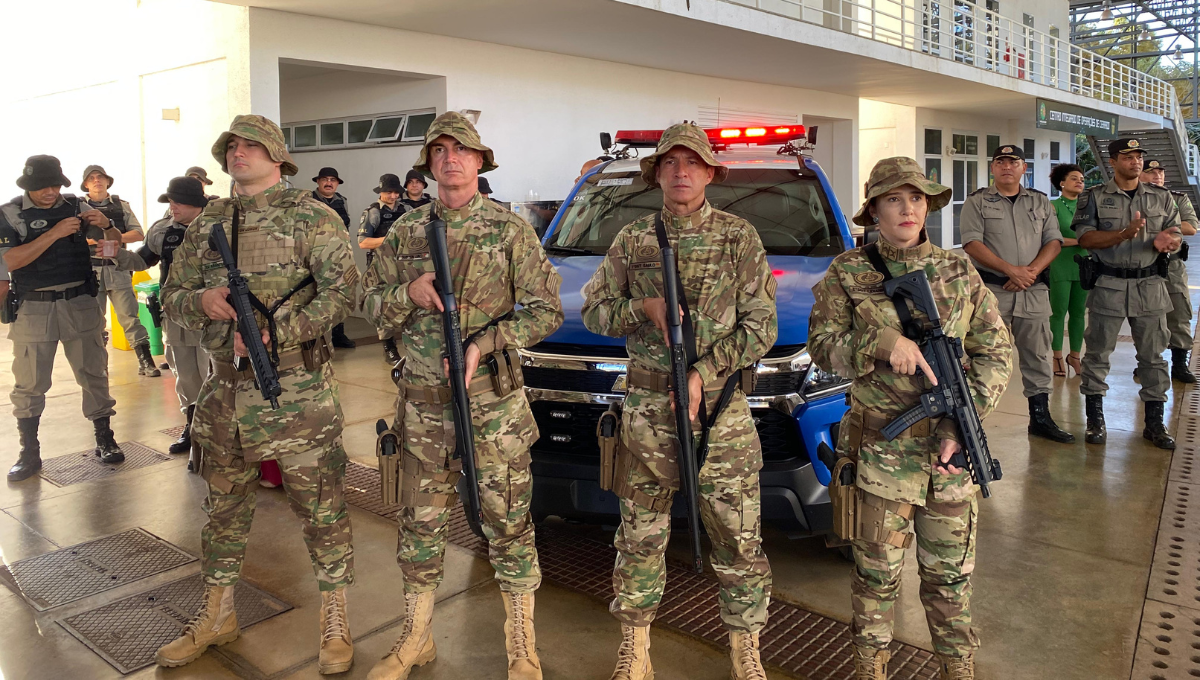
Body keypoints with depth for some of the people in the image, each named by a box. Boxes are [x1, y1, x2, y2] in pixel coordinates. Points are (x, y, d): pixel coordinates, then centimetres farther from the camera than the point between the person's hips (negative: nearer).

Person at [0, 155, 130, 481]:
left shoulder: (77, 207, 5)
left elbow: (115, 247, 10)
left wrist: (106, 225, -12)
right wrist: (54, 233, -22)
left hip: (81, 305, 2)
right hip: (32, 311, -2)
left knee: (94, 374, 6)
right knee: (29, 384, 3)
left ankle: (104, 439, 17)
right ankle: (29, 452, 14)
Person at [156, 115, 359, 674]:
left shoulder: (311, 216, -4)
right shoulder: (206, 223, 14)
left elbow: (342, 291, -14)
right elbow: (171, 297, 15)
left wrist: (276, 334, -22)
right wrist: (202, 300, -9)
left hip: (297, 391, -5)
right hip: (224, 389, 6)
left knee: (321, 507, 2)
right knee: (223, 506, 17)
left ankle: (335, 623, 18)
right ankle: (217, 615, 35)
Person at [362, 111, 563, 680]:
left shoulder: (510, 230, -2)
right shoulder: (405, 232, 7)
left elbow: (546, 309, -4)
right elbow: (371, 301, 12)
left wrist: (485, 343, -15)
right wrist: (409, 295, -9)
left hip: (493, 401, -3)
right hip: (422, 404, 3)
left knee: (507, 522, 4)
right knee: (421, 522, 13)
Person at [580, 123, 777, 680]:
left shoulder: (738, 237, 2)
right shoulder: (632, 241, 7)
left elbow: (759, 325, -1)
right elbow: (593, 310, 11)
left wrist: (704, 373, -11)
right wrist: (644, 308, -8)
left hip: (719, 406, -1)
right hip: (647, 409, 1)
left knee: (738, 537, 4)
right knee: (640, 534, 9)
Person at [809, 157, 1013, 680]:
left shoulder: (958, 271, 6)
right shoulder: (848, 273, 1)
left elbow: (996, 352, 5)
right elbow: (822, 346, -3)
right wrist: (881, 343, -22)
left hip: (949, 448, 2)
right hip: (878, 450, -2)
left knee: (950, 570, 12)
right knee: (876, 570, 9)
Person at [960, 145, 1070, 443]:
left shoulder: (1040, 202, 15)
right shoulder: (977, 202, 3)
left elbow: (1054, 242, 8)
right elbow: (972, 244, -8)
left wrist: (1031, 271, -10)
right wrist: (1012, 270, -16)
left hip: (1034, 291, 4)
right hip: (991, 289, -4)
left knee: (1037, 355, 8)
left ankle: (1040, 418, 18)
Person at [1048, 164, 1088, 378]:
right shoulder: (1053, 206, -2)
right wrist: (1078, 241, -19)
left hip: (1083, 266, 4)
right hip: (1060, 266, -4)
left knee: (1079, 312, 7)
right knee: (1059, 312, 0)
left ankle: (1075, 355, 16)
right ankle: (1057, 357, 9)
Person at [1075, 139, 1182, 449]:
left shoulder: (1161, 197, 10)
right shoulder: (1095, 197, 1)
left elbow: (1176, 237, 9)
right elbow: (1085, 238, -10)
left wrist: (1165, 242, -16)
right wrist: (1124, 234, -24)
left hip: (1150, 287, 3)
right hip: (1108, 286, -2)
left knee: (1153, 356, 6)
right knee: (1097, 353, 1)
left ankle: (1154, 422, 16)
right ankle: (1095, 420, 12)